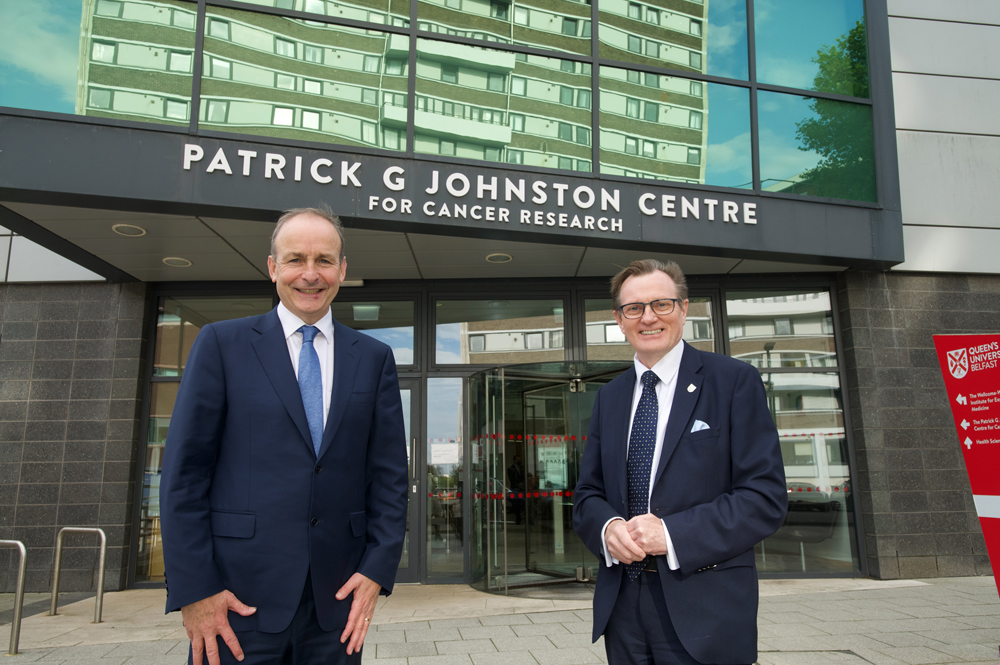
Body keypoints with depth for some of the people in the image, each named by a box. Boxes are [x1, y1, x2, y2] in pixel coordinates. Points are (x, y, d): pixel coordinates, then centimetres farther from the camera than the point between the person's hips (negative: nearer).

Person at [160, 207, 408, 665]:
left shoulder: (374, 358, 7)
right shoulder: (221, 344, 2)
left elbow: (390, 474, 6)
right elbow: (184, 472, -2)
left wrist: (378, 570, -3)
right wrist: (193, 590, -8)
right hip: (239, 598, -1)